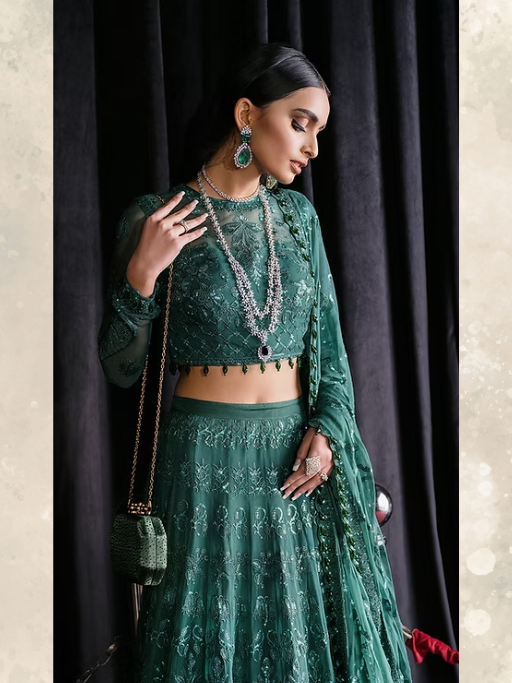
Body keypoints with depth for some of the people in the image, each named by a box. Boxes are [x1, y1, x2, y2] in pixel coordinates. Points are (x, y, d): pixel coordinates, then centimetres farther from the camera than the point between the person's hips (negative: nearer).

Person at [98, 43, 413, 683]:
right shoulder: (154, 218, -8)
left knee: (311, 627, 15)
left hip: (301, 457, 4)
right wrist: (141, 275, -20)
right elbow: (120, 368, -5)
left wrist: (328, 428, -5)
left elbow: (327, 337, 10)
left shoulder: (297, 214, 5)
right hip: (206, 457, -4)